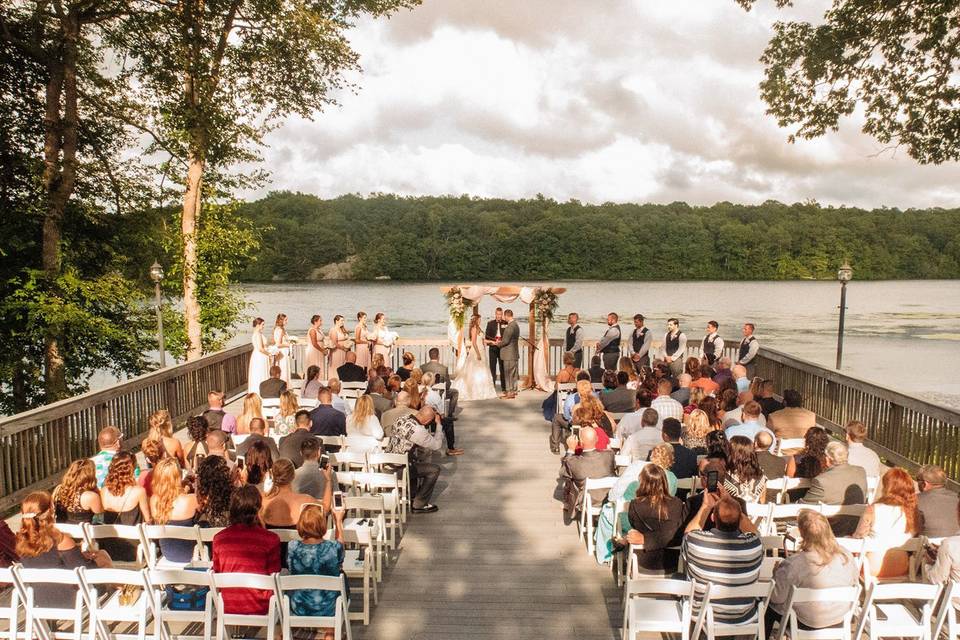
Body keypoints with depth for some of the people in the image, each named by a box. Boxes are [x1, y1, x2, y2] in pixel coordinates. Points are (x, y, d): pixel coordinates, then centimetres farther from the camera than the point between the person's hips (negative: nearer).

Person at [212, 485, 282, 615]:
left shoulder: (219, 538, -5)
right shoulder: (270, 539, -16)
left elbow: (217, 573, 8)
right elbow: (274, 576, -4)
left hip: (227, 607, 4)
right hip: (259, 609, -4)